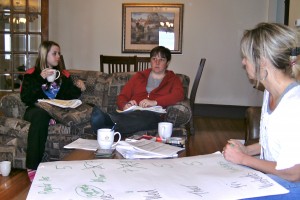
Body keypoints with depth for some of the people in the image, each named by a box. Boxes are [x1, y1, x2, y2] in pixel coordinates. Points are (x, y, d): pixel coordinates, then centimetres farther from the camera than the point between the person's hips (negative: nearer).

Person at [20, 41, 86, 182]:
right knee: (41, 115, -38)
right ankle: (32, 168, -36)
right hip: (36, 110, -2)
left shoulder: (63, 75, 18)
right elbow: (25, 98, -5)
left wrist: (78, 88, -4)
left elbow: (70, 96, 16)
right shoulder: (32, 74, 8)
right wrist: (40, 79, -14)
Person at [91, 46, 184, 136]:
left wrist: (155, 102, -16)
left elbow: (178, 95, -1)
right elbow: (122, 96, 23)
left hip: (153, 115, -3)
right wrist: (125, 105, -3)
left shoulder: (173, 79, 22)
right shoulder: (139, 76, 30)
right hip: (131, 113, 4)